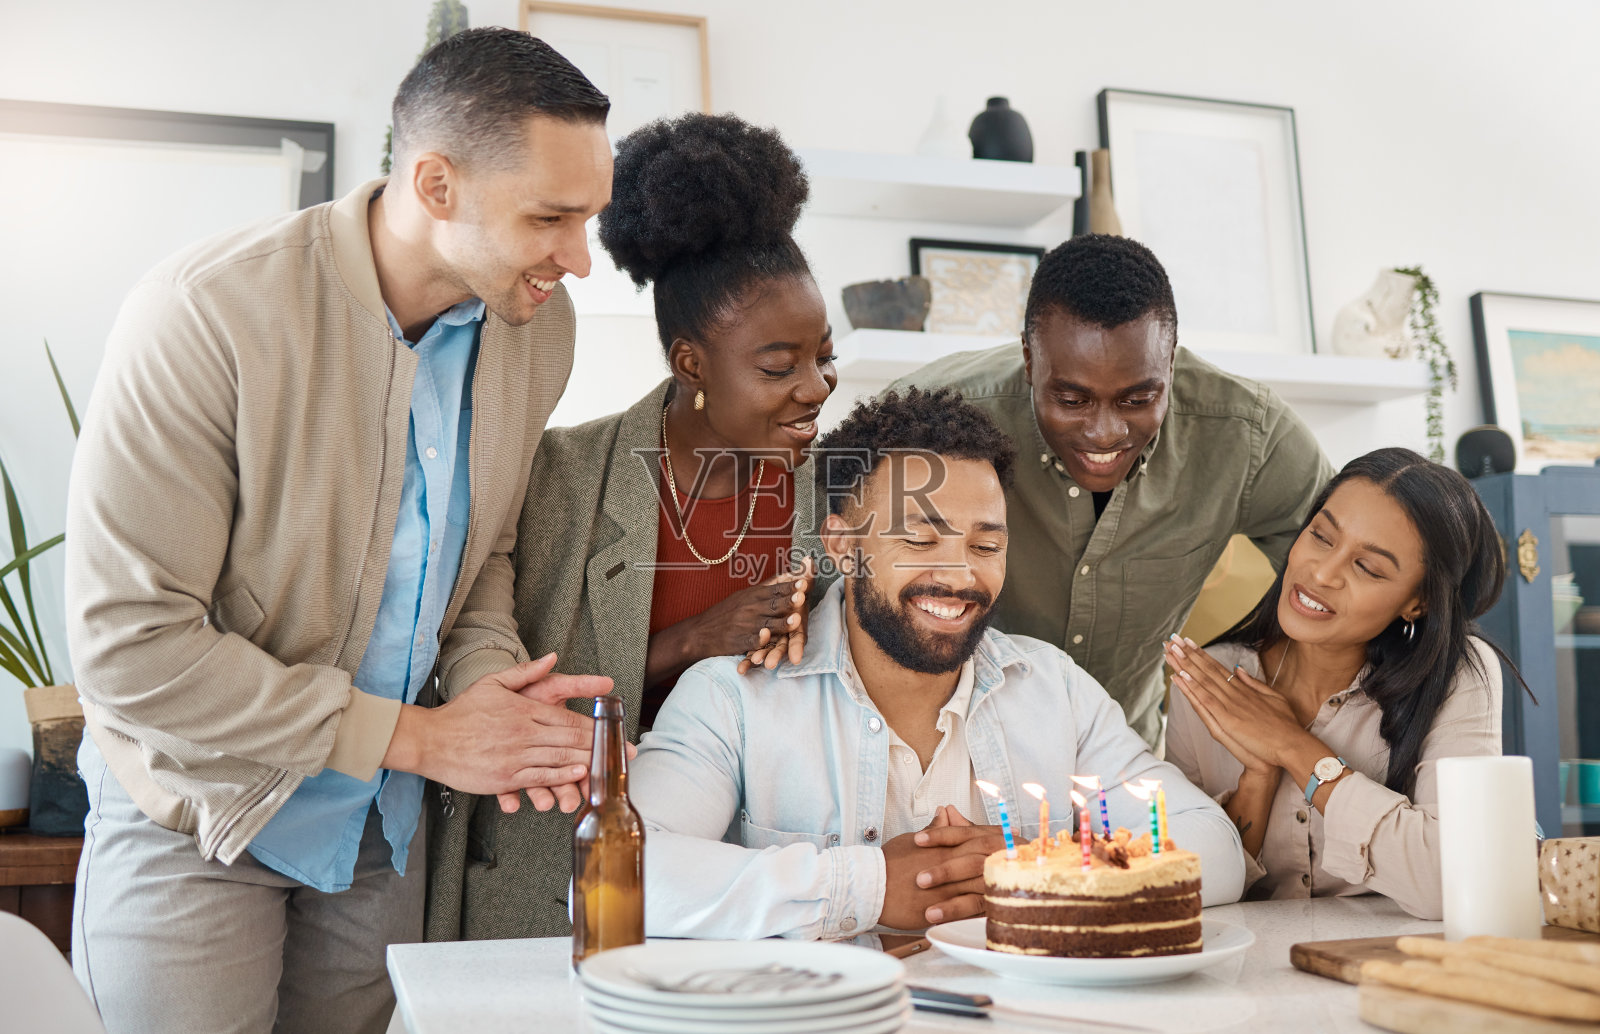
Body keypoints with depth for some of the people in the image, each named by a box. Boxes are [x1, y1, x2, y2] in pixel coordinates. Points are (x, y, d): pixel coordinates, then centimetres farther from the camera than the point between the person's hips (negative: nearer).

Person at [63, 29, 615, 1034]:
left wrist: (495, 685, -14)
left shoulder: (539, 322, -7)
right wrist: (420, 737, -21)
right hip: (198, 811, -5)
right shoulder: (207, 313, -25)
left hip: (382, 819, 5)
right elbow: (129, 643, -25)